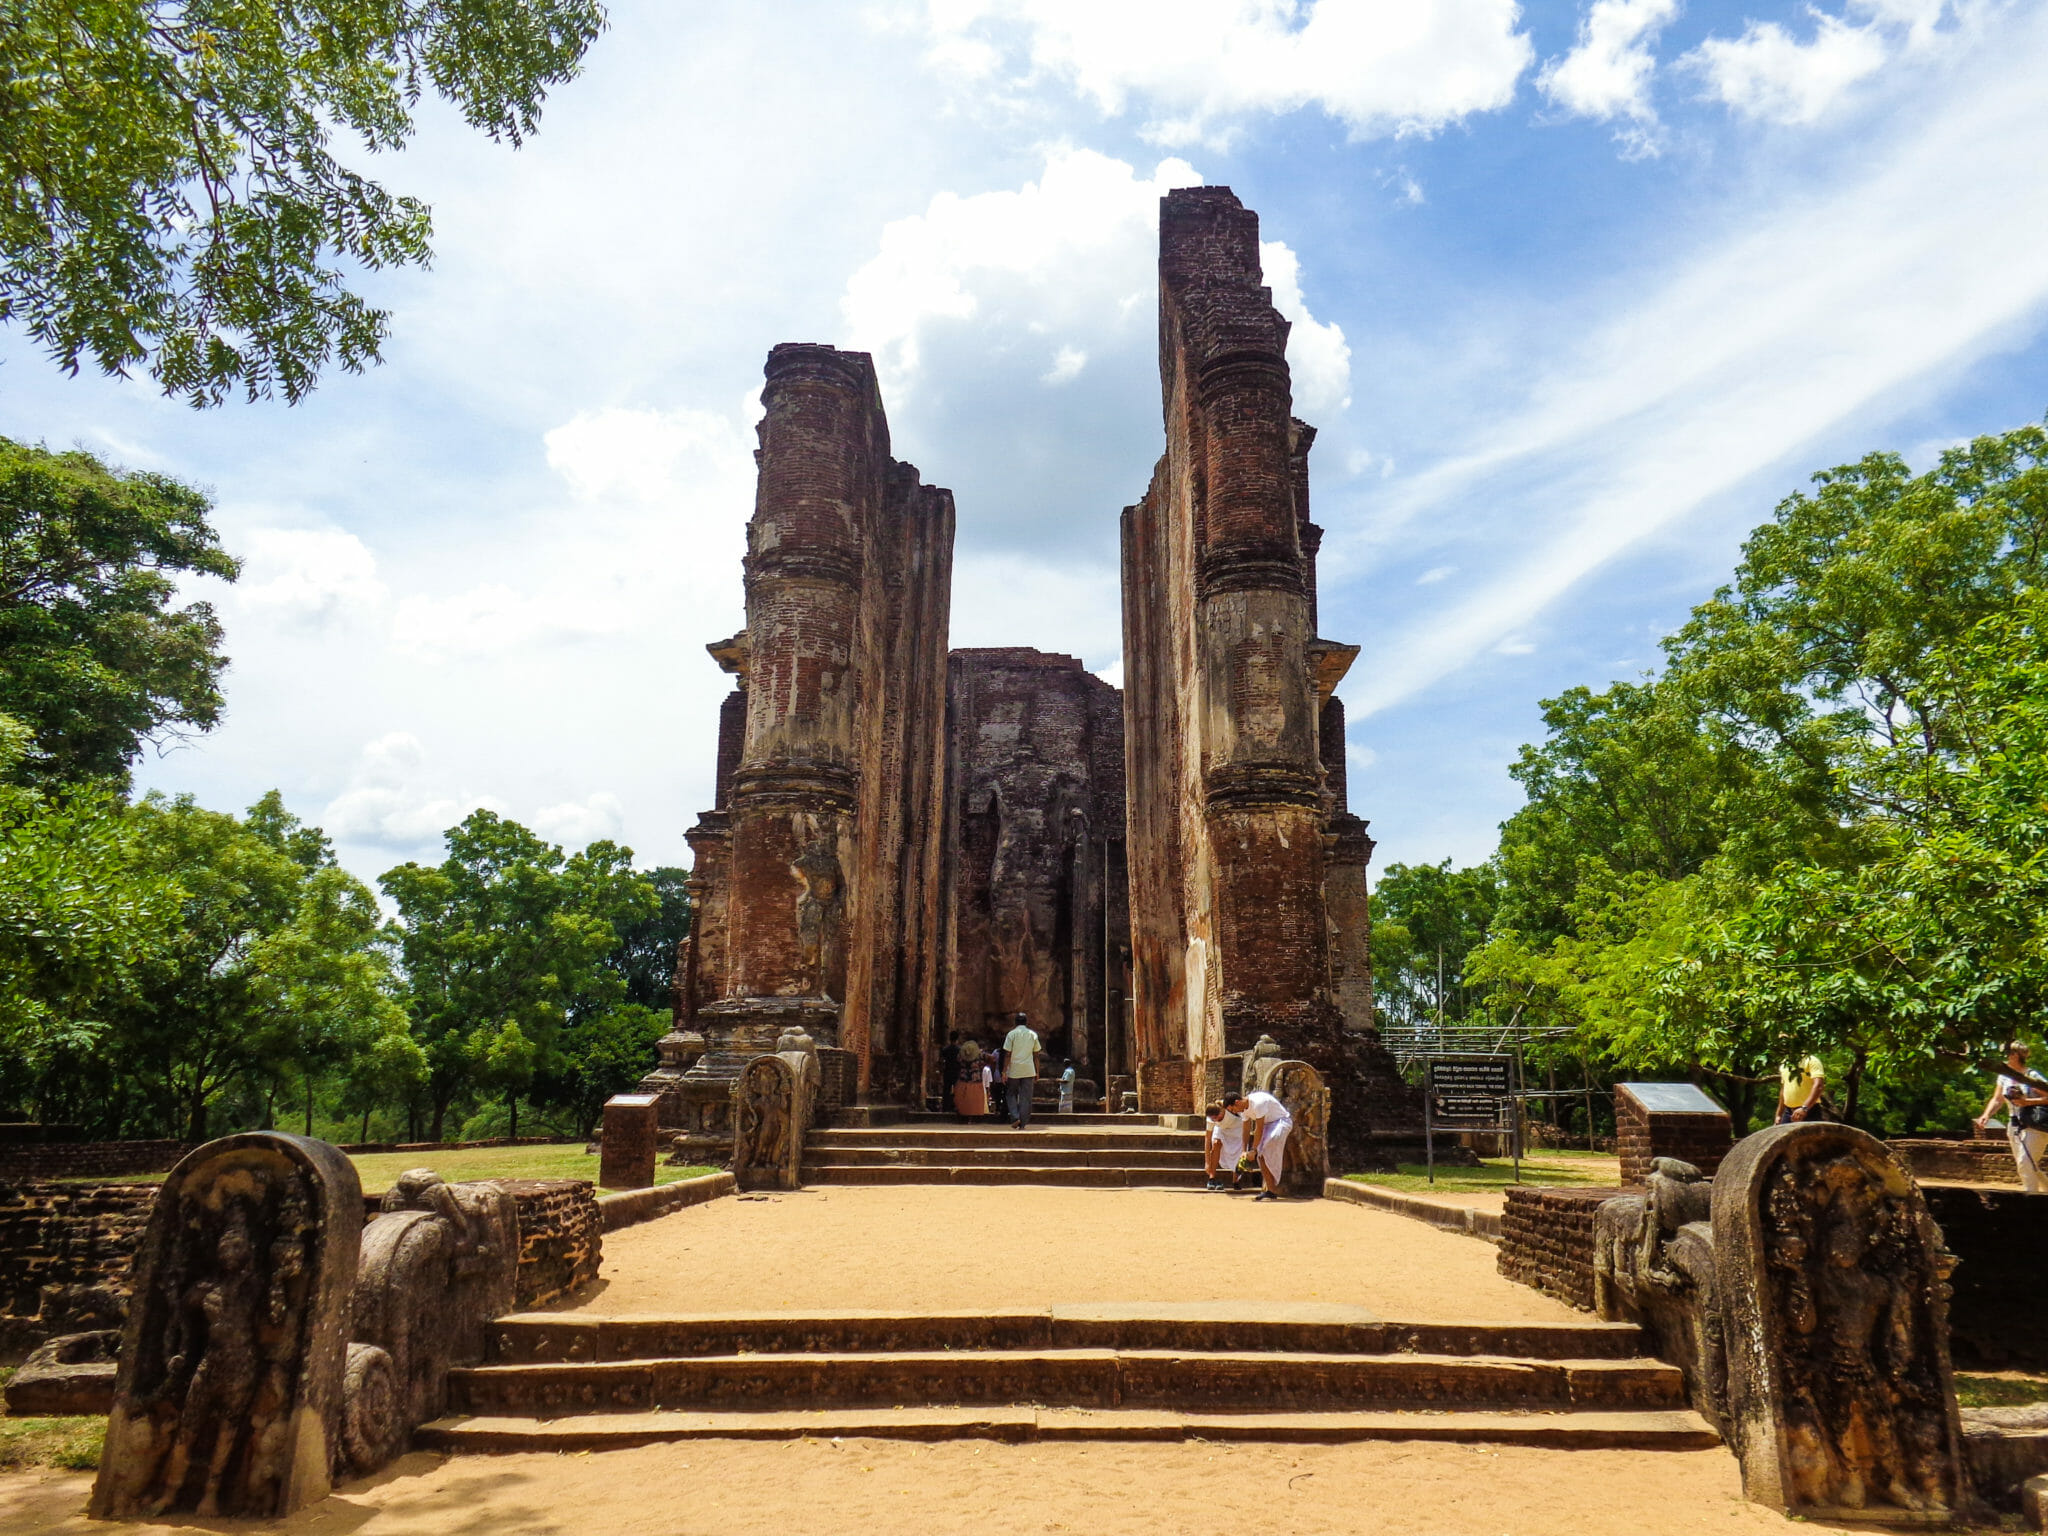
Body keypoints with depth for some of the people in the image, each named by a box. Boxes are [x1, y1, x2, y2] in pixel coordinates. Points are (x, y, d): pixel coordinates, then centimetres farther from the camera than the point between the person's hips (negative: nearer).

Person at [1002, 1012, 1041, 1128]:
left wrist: (1004, 1072, -3)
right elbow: (1036, 1055, 8)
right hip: (1029, 1071, 2)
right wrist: (1037, 1073, 13)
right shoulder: (1033, 1034, 6)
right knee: (1026, 1098, 5)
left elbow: (1008, 1054, -6)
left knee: (1011, 1094, 14)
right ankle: (1023, 1124, 3)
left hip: (1014, 1070, -2)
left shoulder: (1011, 1034, -2)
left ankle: (1015, 1117, -3)